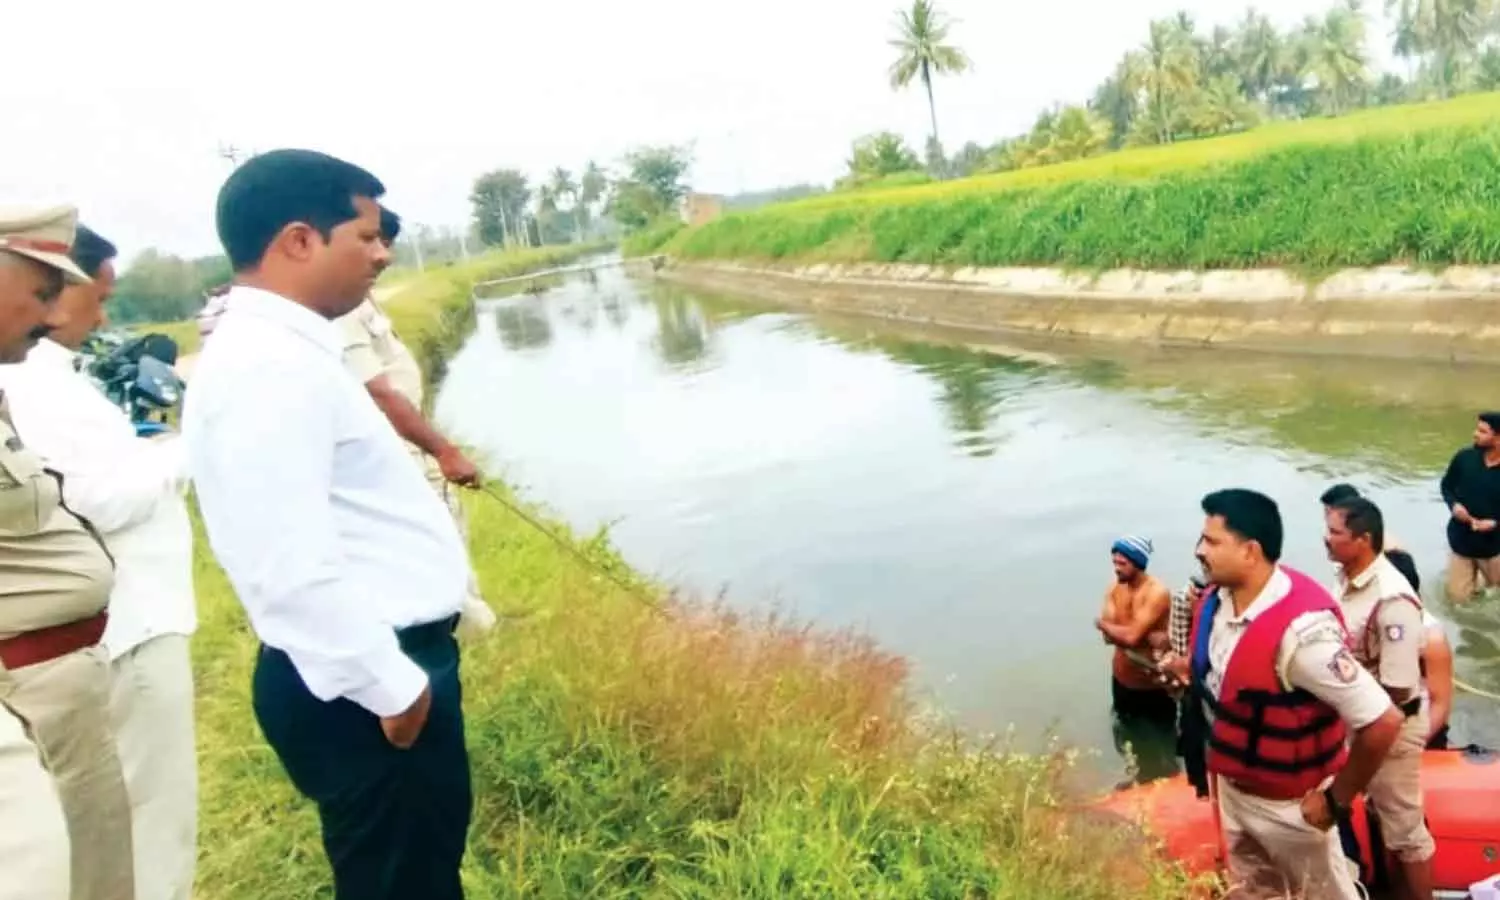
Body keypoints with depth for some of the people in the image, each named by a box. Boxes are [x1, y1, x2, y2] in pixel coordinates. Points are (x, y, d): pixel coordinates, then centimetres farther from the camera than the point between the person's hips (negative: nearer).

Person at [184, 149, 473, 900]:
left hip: (387, 661, 10)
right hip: (361, 690, -10)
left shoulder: (286, 350, 10)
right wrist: (390, 686, -20)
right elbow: (294, 570, -28)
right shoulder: (269, 366, -22)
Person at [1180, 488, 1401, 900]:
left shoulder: (1300, 629, -33)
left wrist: (1336, 800, -22)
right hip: (1230, 788, 7)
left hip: (1287, 804, -7)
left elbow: (1383, 721, -32)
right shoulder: (1216, 601, -9)